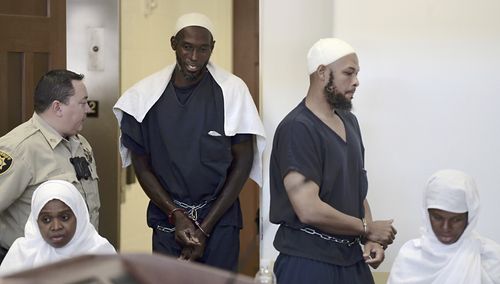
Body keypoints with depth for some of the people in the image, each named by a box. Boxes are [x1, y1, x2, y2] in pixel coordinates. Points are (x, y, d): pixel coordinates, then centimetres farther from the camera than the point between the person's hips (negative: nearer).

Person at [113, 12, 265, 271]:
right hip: (167, 222, 1)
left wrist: (205, 228, -7)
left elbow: (243, 162, -4)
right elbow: (141, 165, 3)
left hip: (219, 221, -1)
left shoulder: (231, 91, -6)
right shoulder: (147, 94, -2)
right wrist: (177, 216, -9)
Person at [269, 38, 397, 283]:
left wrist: (370, 239, 1)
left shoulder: (349, 121, 10)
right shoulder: (297, 128, -17)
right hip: (308, 262, -7)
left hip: (352, 259, 8)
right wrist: (368, 228, -12)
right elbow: (309, 210, -23)